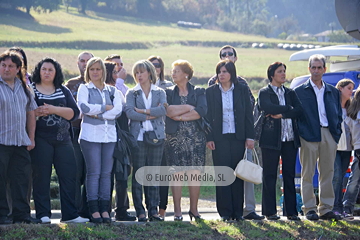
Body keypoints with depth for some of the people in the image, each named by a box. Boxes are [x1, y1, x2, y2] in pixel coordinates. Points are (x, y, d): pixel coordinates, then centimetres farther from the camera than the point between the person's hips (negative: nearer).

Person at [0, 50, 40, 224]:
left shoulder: (23, 87, 15)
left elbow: (31, 112, 21)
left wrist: (31, 138, 15)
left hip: (21, 143, 6)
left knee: (21, 178, 5)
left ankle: (21, 213, 11)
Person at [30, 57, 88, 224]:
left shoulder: (63, 91, 12)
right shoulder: (31, 89, 6)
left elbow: (74, 113, 0)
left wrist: (53, 109, -13)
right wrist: (36, 113, -19)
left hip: (63, 139, 3)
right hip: (41, 139, -3)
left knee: (69, 175, 0)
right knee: (41, 176, -1)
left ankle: (70, 214, 4)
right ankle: (43, 214, 4)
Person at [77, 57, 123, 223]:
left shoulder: (112, 90, 15)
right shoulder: (84, 88, 9)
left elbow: (118, 110, -1)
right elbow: (84, 107, -10)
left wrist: (97, 114, -9)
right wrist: (105, 107, -5)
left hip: (110, 135, 3)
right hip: (91, 134, -3)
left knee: (106, 173, 1)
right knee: (94, 172, -6)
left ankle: (105, 209, 4)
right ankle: (93, 210, -5)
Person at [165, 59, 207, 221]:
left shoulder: (198, 92, 8)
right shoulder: (169, 92, 10)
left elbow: (202, 111, -9)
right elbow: (168, 111, -9)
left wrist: (180, 116, -9)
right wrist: (190, 108, -8)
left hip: (196, 138, 0)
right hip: (175, 138, 0)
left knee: (195, 174, -1)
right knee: (177, 174, -4)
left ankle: (194, 209, 8)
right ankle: (177, 211, 1)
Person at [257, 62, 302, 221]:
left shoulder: (290, 93, 17)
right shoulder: (264, 93, 3)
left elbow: (299, 110, 1)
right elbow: (267, 108, -17)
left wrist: (281, 114, -12)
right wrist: (289, 109, -9)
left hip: (290, 139, 4)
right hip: (271, 139, -4)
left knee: (289, 175, 5)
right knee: (269, 176, -1)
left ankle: (291, 211, 8)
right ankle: (270, 212, 3)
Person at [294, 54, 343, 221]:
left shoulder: (333, 92, 17)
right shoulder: (299, 91, 6)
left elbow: (338, 115, 17)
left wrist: (337, 132, 4)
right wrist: (300, 133, -8)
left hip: (329, 135, 3)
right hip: (309, 136, -3)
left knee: (327, 173, 4)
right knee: (307, 174, -3)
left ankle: (326, 208, 8)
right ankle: (309, 209, 1)